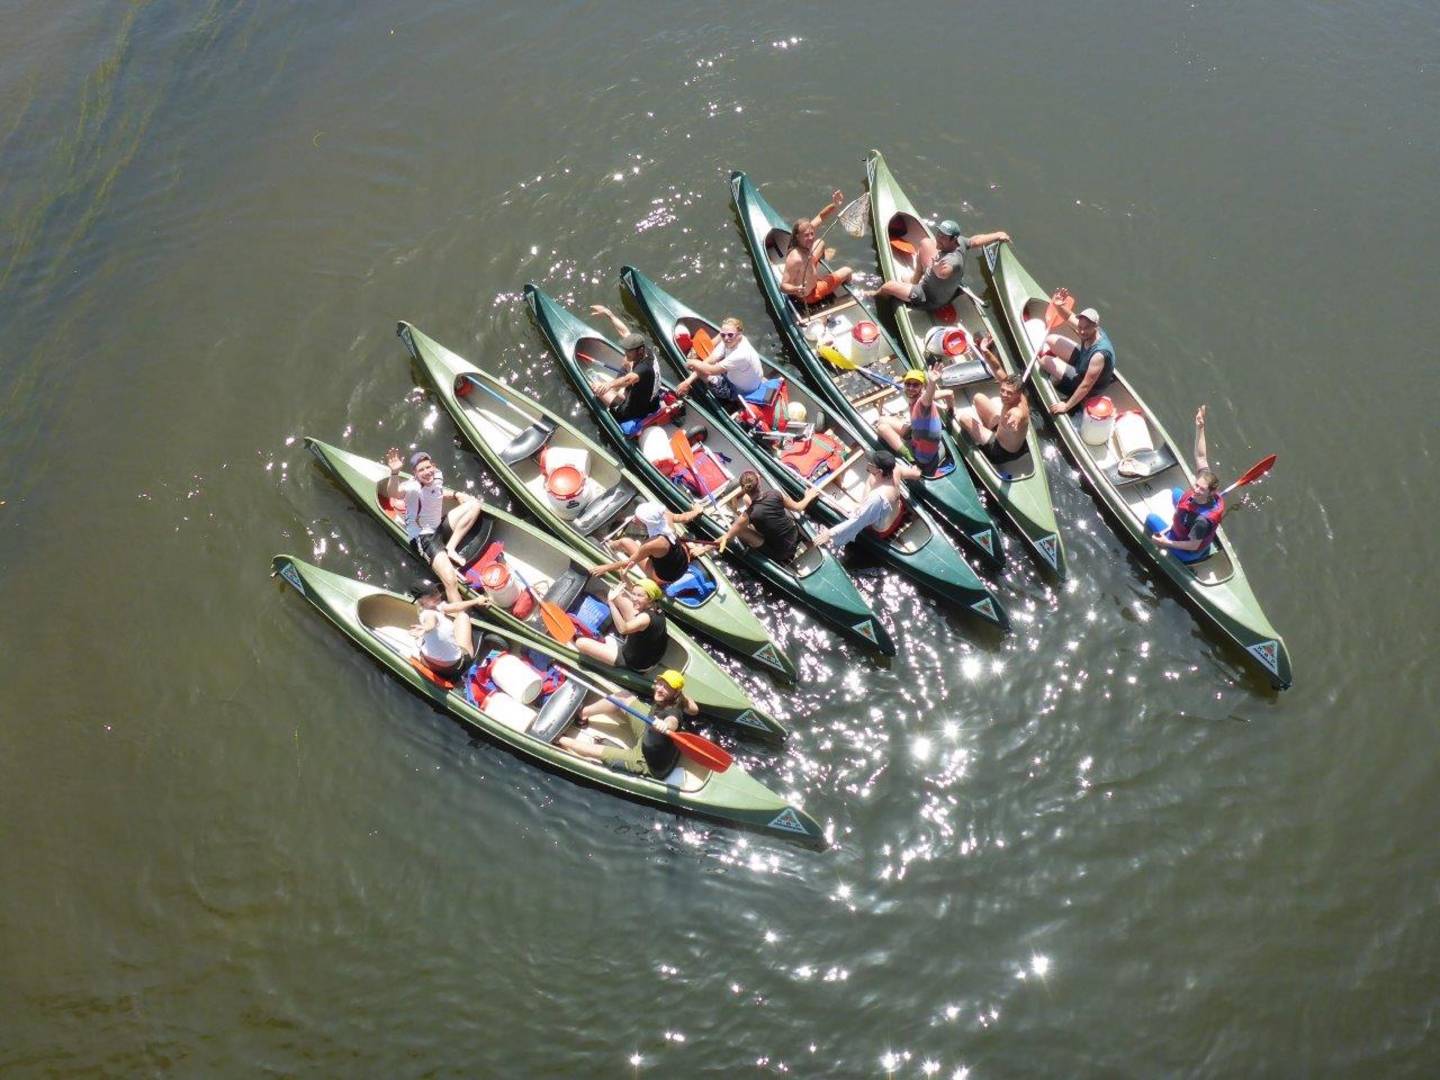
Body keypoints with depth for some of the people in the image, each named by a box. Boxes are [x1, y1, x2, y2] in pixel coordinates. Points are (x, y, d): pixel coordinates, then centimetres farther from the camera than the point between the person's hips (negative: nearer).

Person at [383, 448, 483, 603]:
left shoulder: (437, 476, -1)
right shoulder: (412, 487, -22)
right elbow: (393, 493, -44)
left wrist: (456, 494, 7)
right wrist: (394, 473, -62)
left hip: (440, 529, 8)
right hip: (423, 538, -8)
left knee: (474, 503, -4)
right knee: (451, 580, -26)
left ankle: (450, 548, -8)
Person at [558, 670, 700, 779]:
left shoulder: (672, 711, -36)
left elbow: (672, 722, -62)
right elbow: (694, 709, 0)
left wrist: (665, 726, -83)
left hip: (646, 763, -8)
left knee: (595, 750, -5)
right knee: (626, 699, -2)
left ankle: (560, 739, 21)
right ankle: (581, 713, 14)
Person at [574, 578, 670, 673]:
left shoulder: (646, 618, -35)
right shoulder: (656, 610, -8)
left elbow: (623, 629, -50)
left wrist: (612, 602, -52)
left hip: (635, 664, -9)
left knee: (582, 643, -12)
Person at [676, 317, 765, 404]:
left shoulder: (741, 354, -40)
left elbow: (710, 371, -34)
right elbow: (709, 361, -16)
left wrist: (692, 362, -17)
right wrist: (688, 381, -24)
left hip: (742, 392, -7)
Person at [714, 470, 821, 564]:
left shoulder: (749, 514, -27)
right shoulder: (775, 494, -18)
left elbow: (728, 536, -16)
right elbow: (797, 508, -2)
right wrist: (809, 497, 18)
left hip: (780, 553, -4)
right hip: (794, 536, 4)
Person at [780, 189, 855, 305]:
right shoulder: (795, 259, -45)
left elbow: (820, 217, -13)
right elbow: (783, 286, -40)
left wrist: (834, 205, -32)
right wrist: (796, 290, -62)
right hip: (808, 296, -7)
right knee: (847, 271, 11)